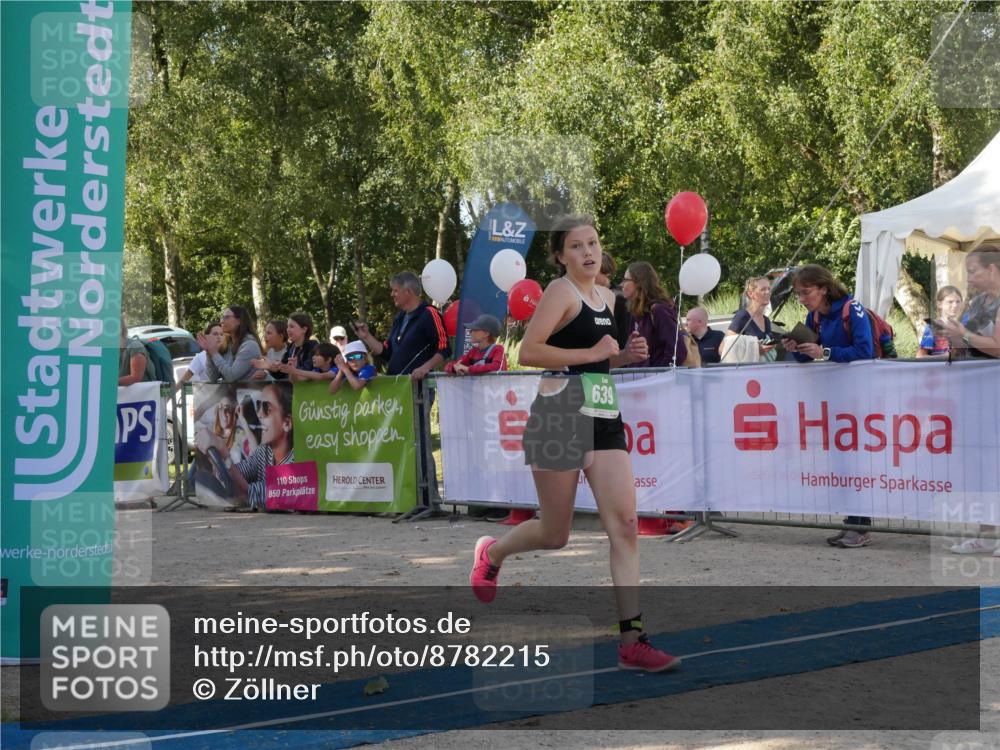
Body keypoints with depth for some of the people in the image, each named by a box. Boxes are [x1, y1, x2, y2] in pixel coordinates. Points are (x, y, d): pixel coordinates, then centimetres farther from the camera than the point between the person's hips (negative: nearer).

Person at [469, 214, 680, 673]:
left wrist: (625, 355, 9)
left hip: (605, 420, 6)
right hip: (560, 417, -6)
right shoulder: (561, 292, -9)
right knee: (555, 535, 6)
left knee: (625, 527, -7)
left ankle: (632, 640, -7)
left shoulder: (606, 297, 15)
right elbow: (529, 351, -20)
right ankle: (491, 553, 39)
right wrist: (592, 353, -18)